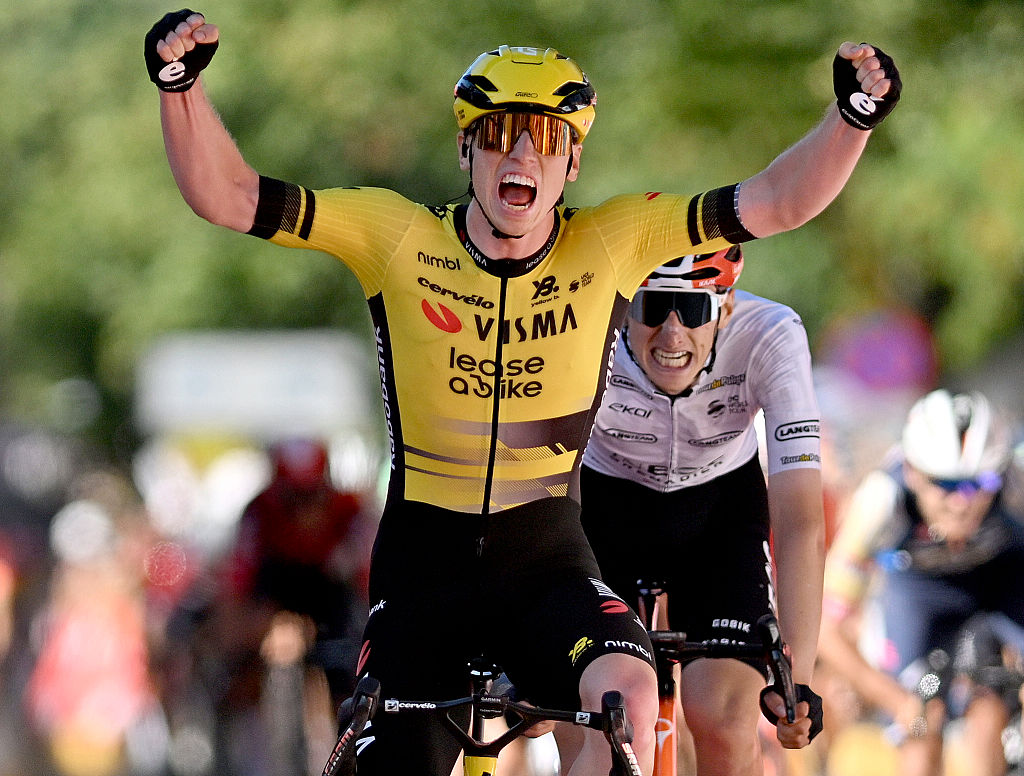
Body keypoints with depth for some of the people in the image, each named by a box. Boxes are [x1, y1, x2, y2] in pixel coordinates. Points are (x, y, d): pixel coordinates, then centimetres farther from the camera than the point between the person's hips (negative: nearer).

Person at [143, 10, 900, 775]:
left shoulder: (614, 243, -5)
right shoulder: (397, 237, -8)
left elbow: (777, 202, -9)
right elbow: (229, 197, -10)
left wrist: (855, 114, -24)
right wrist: (182, 85, -25)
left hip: (547, 560, 0)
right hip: (424, 560, 1)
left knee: (629, 694, -31)